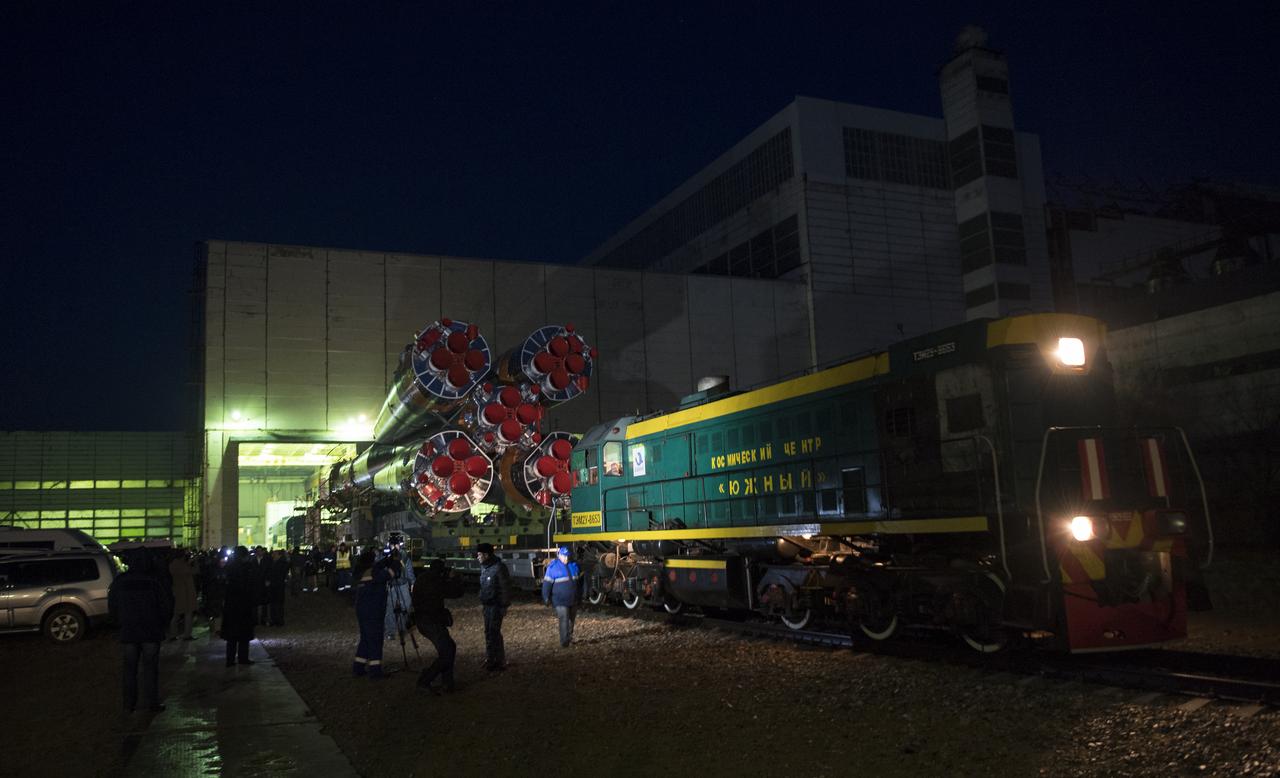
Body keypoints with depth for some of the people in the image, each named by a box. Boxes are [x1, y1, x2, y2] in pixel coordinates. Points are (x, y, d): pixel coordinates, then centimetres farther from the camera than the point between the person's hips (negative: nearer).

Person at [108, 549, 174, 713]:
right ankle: (152, 703, 7)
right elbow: (167, 605, -7)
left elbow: (112, 608, 7)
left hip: (128, 632, 2)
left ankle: (129, 704, 14)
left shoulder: (119, 581, -1)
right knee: (150, 669, 5)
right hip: (151, 632, -2)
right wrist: (161, 624, 9)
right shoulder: (154, 581, -9)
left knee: (130, 669, 12)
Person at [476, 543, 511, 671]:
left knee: (494, 632, -7)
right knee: (488, 632, 15)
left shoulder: (499, 568, -18)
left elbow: (505, 588, -17)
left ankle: (500, 662, 1)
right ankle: (490, 659, 26)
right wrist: (482, 600, 16)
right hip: (487, 605, 9)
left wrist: (504, 606, -16)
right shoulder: (484, 567, 9)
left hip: (496, 605, -9)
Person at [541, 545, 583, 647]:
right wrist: (546, 598, -8)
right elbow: (547, 583, -7)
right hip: (560, 601, -6)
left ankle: (569, 637, 33)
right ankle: (564, 641, -12)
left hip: (573, 600, 6)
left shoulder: (574, 565, 7)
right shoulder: (553, 567, -9)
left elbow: (579, 582, 18)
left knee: (571, 619, 16)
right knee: (564, 620, -15)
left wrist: (580, 596, 21)